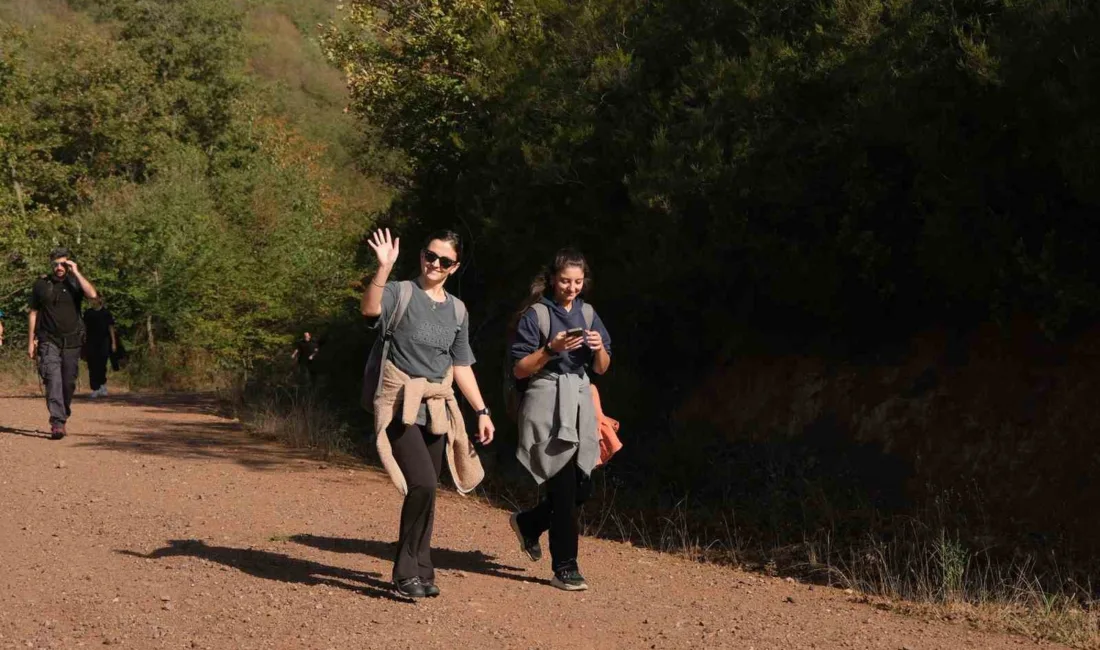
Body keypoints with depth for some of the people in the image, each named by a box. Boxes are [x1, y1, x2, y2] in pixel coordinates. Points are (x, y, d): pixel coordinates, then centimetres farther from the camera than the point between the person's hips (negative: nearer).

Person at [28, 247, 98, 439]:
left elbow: (92, 294, -18)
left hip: (71, 342, 1)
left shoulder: (75, 282, 3)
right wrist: (31, 341, 7)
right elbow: (33, 314, 10)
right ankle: (57, 423, -23)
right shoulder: (41, 284, 5)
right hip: (49, 342, -1)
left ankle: (63, 417, 26)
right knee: (53, 380, -16)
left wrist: (76, 273, -14)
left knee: (68, 383, 7)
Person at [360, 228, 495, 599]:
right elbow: (369, 309, -26)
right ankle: (407, 573, -7)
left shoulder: (457, 310, 14)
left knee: (426, 491, 6)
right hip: (401, 404, -6)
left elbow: (461, 366, 18)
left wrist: (481, 411, 14)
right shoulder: (400, 293, -3)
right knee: (423, 484, -19)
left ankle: (420, 572, 17)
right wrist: (384, 268, -35)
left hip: (437, 408, 6)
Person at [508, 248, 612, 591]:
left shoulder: (587, 314, 12)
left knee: (581, 487, 5)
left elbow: (602, 369, 13)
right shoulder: (535, 315, -5)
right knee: (564, 486, -10)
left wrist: (600, 348, -8)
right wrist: (551, 349, -19)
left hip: (580, 402, 6)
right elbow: (519, 369, -6)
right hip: (547, 404, -6)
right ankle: (565, 567, -3)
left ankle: (528, 523, 31)